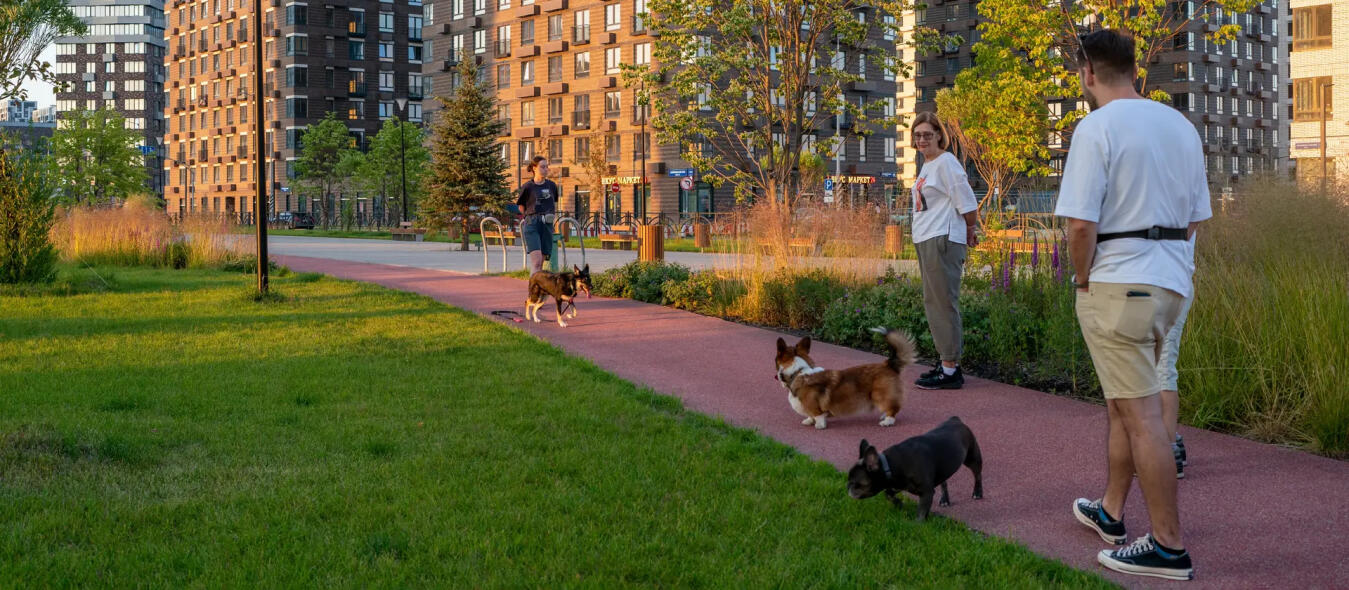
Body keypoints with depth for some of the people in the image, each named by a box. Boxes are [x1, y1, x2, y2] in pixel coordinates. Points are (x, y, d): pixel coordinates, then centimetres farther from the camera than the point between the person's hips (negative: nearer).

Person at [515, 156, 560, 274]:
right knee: (536, 261, -19)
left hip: (547, 225, 4)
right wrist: (534, 215, 4)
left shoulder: (551, 185, 11)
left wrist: (553, 215, 11)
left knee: (541, 263, 5)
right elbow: (521, 208, 9)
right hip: (531, 225, -4)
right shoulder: (527, 187, -2)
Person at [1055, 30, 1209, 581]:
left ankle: (1169, 547, 0)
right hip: (1172, 280, 8)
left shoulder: (1097, 128, -13)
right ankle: (1110, 512, 32)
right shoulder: (1181, 126, 10)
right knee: (1124, 402, 21)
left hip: (1118, 282, -8)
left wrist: (1083, 278, -4)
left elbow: (1081, 225, -19)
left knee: (1140, 413, -4)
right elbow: (1193, 217, 15)